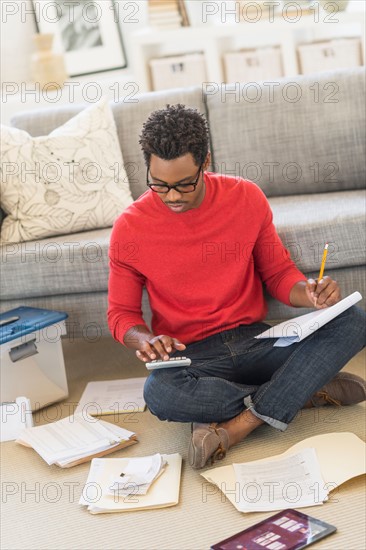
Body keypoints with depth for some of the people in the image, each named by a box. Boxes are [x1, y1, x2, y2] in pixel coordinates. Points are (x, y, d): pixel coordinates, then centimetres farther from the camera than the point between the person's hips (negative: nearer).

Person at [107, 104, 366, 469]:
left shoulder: (246, 198, -1)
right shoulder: (130, 229, -6)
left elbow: (278, 272, 10)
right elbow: (121, 314, 3)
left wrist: (310, 294, -13)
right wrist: (146, 340, -20)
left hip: (253, 340, 3)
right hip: (190, 355, -2)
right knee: (159, 393, -38)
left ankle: (237, 426, -26)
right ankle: (307, 391, -18)